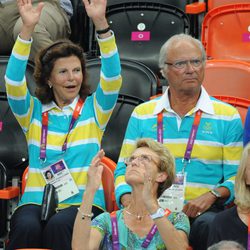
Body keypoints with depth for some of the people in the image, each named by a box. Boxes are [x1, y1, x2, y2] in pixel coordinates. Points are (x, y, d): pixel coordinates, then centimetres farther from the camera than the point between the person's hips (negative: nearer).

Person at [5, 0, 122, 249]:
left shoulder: (94, 109, 12)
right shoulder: (33, 112, 13)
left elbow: (112, 77, -4)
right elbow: (13, 82, -3)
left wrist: (101, 23, -17)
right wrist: (27, 29, -16)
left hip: (83, 201, -1)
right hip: (36, 200, 1)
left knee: (59, 226, -35)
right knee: (26, 226, -34)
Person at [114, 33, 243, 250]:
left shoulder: (227, 116, 10)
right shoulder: (142, 114, 16)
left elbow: (236, 176, 7)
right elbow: (124, 169, 16)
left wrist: (212, 195, -13)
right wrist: (127, 198, -6)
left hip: (202, 211, 0)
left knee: (210, 225, -36)